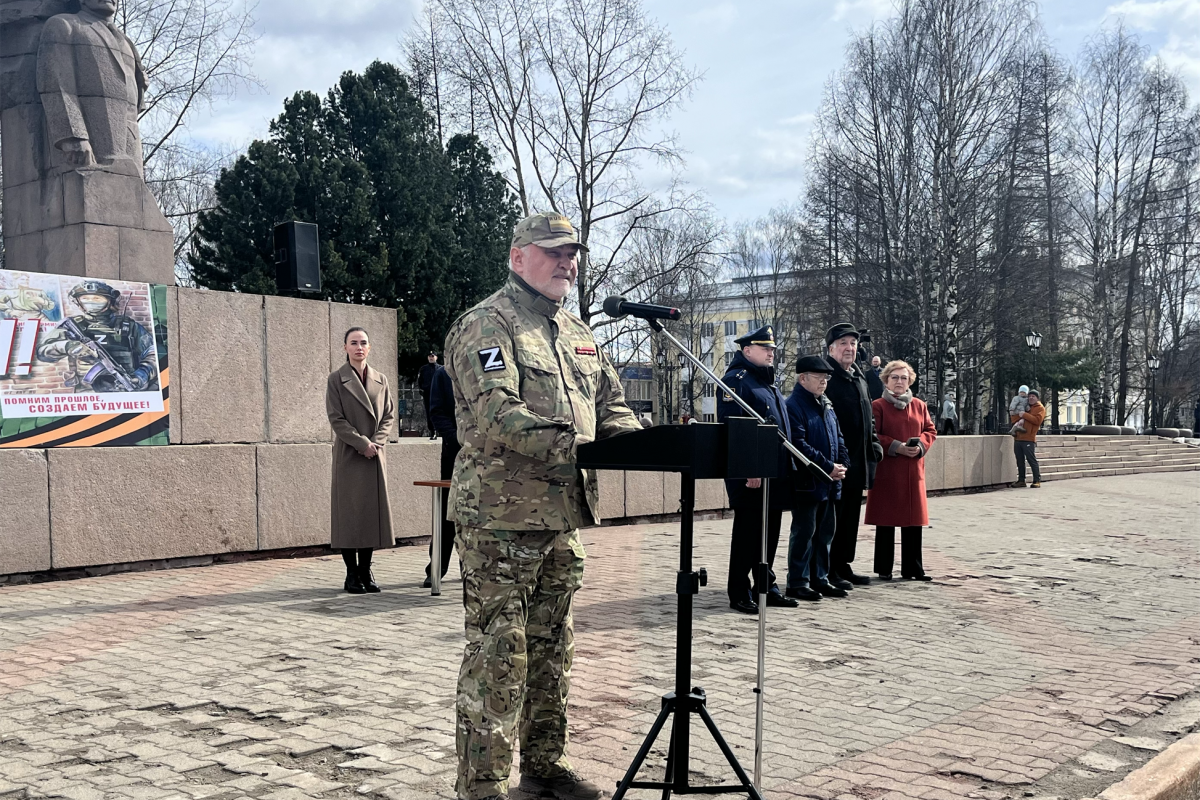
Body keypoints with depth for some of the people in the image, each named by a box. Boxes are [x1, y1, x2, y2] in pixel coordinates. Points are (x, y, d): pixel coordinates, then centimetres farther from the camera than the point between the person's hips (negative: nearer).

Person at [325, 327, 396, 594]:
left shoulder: (380, 380, 10)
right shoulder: (336, 379, -2)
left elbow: (389, 415, 9)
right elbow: (336, 418, -7)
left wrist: (377, 441, -7)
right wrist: (362, 443, -14)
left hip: (375, 454, 4)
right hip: (349, 455, -4)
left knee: (373, 510, 4)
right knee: (349, 511, -2)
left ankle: (365, 570, 13)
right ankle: (352, 574, 5)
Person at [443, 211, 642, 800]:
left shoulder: (578, 334, 18)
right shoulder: (486, 325, -8)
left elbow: (611, 406, 20)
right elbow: (496, 414, -22)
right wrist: (573, 448, -31)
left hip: (562, 517, 8)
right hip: (500, 515, -8)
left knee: (551, 650, 17)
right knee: (497, 654, -5)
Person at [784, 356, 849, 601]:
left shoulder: (826, 405, 15)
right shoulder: (794, 406, -13)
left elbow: (838, 437, 17)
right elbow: (799, 445, -20)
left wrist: (842, 464, 0)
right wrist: (828, 467, -19)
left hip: (829, 484, 9)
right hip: (807, 482, -8)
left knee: (825, 531, 13)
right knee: (804, 532, -3)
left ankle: (820, 579, 23)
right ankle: (798, 583, 5)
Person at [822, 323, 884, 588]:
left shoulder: (860, 380, 18)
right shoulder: (824, 377, -10)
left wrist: (874, 445, 14)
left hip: (857, 463, 9)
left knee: (851, 516, 14)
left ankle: (843, 565, 23)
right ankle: (827, 570, 3)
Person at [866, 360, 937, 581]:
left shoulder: (919, 406, 13)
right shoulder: (878, 406, -2)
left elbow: (930, 430, 14)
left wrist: (921, 445, -6)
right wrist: (896, 447, -16)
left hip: (913, 471, 4)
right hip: (886, 470, -4)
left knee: (914, 520, 5)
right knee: (886, 519, 0)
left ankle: (912, 568, 13)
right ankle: (884, 569, 8)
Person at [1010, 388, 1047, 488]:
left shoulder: (1040, 408, 3)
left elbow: (1037, 420, -15)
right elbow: (1013, 419, 17)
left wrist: (1024, 415, -15)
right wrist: (1020, 416, -5)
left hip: (1029, 439, -7)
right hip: (1018, 438, 7)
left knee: (1032, 460, -7)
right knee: (1020, 461, 9)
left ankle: (1037, 481, -3)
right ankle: (1021, 480, 15)